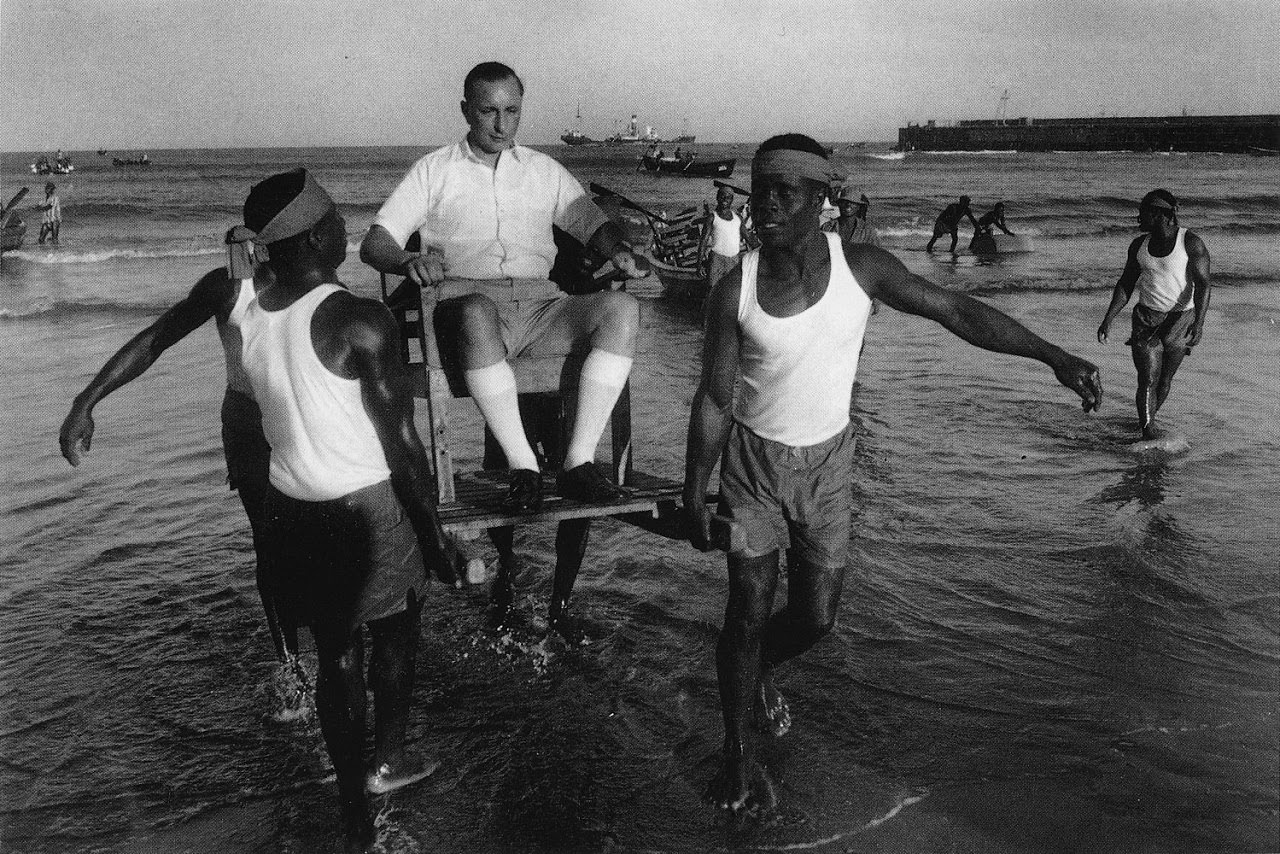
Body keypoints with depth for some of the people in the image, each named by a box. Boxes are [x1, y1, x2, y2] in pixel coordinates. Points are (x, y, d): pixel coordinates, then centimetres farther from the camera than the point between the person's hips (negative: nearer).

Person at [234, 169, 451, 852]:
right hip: (368, 508, -5)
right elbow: (402, 441, -17)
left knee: (335, 655, 15)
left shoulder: (248, 314, -2)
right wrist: (435, 533, -9)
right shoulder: (360, 322, -21)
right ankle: (389, 759, 40)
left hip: (292, 509, 5)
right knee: (394, 634, 21)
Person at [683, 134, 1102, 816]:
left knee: (815, 618, 5)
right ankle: (737, 751, 19)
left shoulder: (860, 267, -13)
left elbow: (956, 310, -9)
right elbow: (712, 399, -9)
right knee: (749, 609, -3)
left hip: (826, 463, 2)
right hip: (752, 459, -2)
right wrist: (693, 496, -7)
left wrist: (1053, 355, -16)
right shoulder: (735, 290, -15)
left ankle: (758, 671, 41)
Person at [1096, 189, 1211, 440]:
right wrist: (1108, 320, 5)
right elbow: (1126, 284, 11)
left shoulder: (1191, 243, -11)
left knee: (1164, 381, 9)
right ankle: (1149, 432, -8)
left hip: (1181, 319, -2)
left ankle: (1147, 420, 33)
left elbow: (1203, 284, -17)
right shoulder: (1139, 245, 4)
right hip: (1146, 318, 2)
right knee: (1148, 380, -9)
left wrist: (1199, 322, -30)